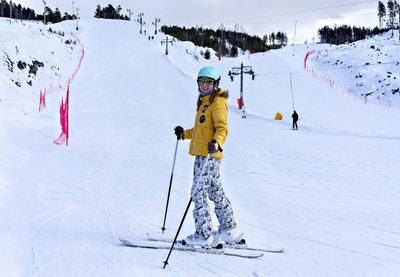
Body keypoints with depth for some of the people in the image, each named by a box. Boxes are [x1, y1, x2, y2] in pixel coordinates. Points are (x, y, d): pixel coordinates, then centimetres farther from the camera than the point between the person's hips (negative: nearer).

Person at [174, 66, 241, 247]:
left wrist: (216, 143, -37)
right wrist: (184, 134, 29)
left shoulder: (218, 102, -9)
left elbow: (222, 128, -20)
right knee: (215, 192, 14)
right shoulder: (204, 102, 20)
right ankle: (229, 231, 22)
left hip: (209, 155, -10)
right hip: (202, 155, 10)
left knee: (198, 193, -10)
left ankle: (204, 235, -5)